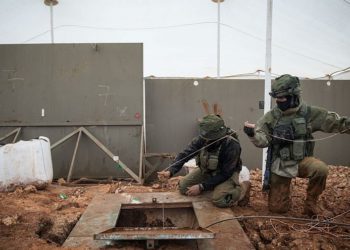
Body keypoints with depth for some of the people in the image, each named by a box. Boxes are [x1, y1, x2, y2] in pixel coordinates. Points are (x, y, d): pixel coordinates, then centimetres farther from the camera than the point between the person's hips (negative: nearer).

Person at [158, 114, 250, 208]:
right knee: (183, 187, -7)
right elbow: (185, 154, -24)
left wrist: (201, 187, -29)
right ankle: (215, 188, 11)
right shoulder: (202, 139, -21)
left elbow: (225, 174, -27)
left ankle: (242, 188, 1)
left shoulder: (232, 145, -32)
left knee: (219, 200, -29)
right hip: (206, 170, 5)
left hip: (227, 173, -5)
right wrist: (170, 171, -41)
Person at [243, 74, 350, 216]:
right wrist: (252, 134, -33)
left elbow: (335, 122, -4)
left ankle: (310, 203, -7)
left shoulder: (309, 113, -7)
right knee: (277, 208, 2)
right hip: (280, 165, 0)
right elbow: (262, 141, -13)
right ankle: (282, 192, 39)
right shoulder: (271, 117, -8)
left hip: (301, 161, 0)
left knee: (321, 169, -34)